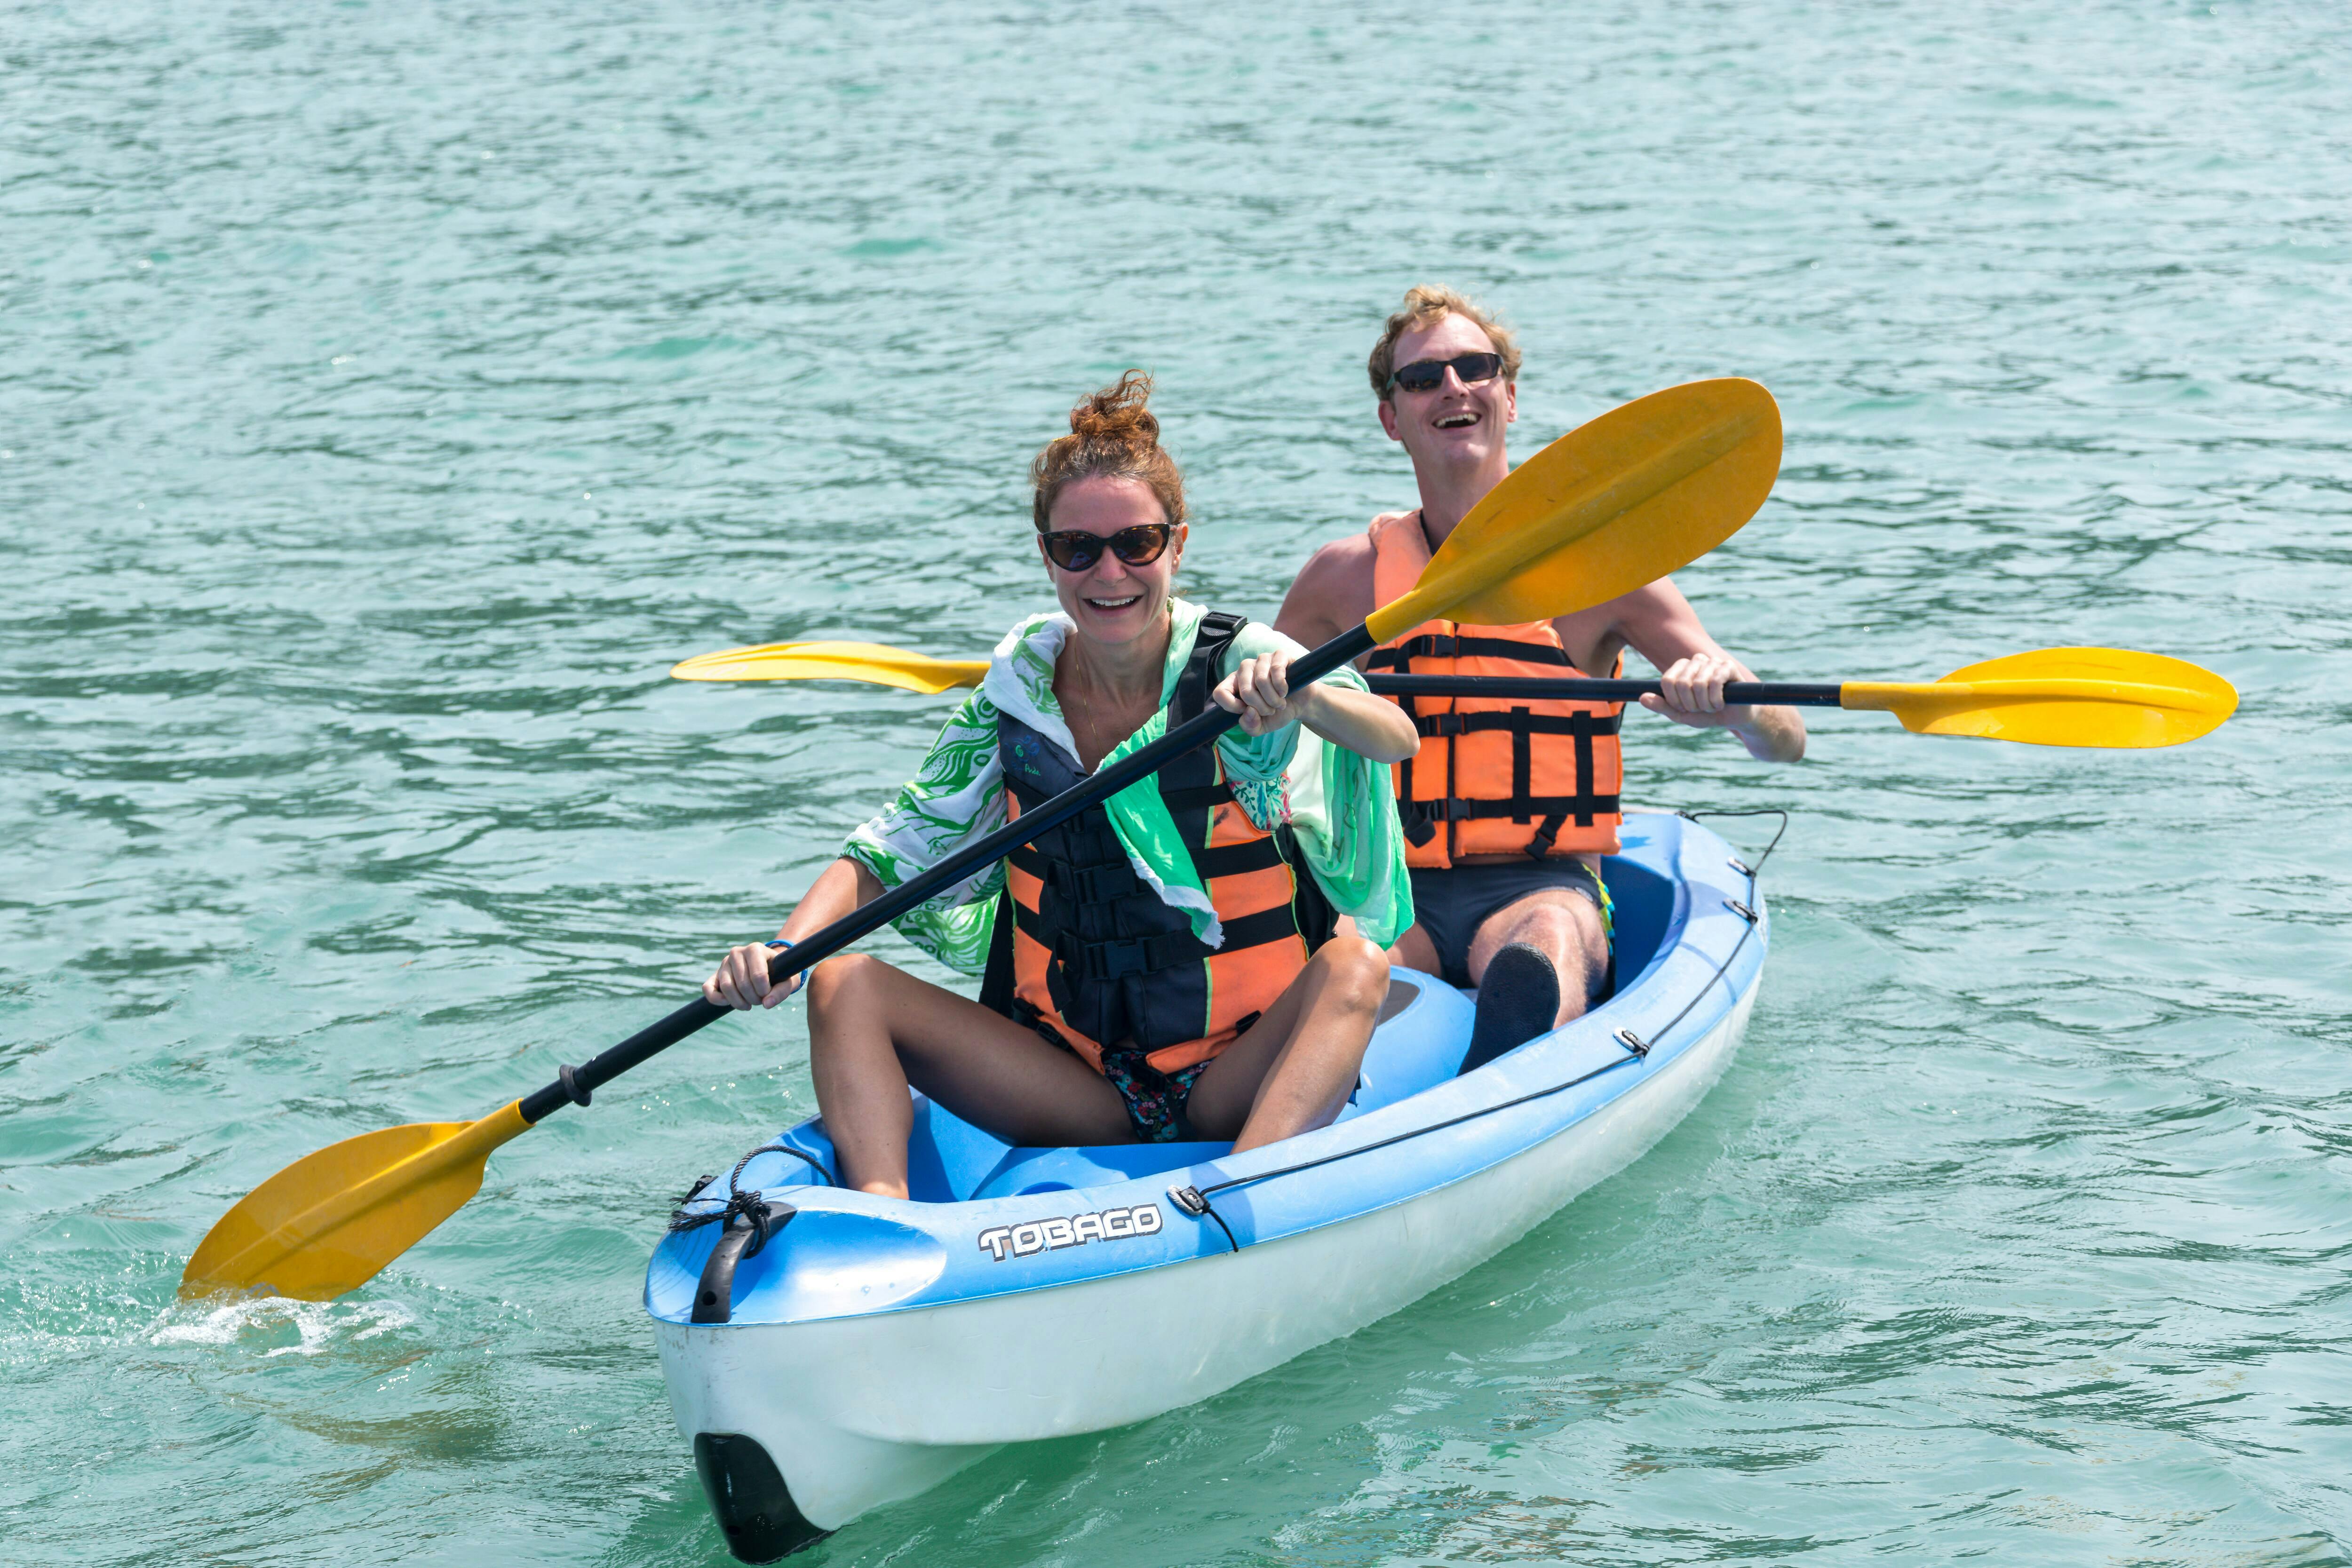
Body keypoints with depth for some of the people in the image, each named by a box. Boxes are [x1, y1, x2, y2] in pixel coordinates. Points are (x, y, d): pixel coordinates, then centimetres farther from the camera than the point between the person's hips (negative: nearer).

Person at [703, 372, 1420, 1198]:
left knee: (1355, 967, -31)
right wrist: (783, 950, -18)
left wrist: (1299, 698, -50)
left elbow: (1394, 740, -27)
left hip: (1242, 1085, -3)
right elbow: (888, 857, 2)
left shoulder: (1240, 670, -9)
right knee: (844, 981, -12)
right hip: (1070, 1088, 3)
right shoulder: (1013, 699, 2)